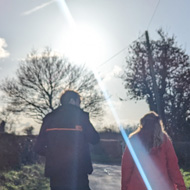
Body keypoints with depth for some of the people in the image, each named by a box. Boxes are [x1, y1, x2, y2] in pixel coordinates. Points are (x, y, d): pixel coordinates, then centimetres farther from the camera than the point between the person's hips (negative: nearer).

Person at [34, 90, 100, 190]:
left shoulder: (48, 118, 4)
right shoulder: (80, 116, -7)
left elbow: (38, 148, 2)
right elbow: (94, 139, -2)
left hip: (55, 175, 4)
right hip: (78, 175, -4)